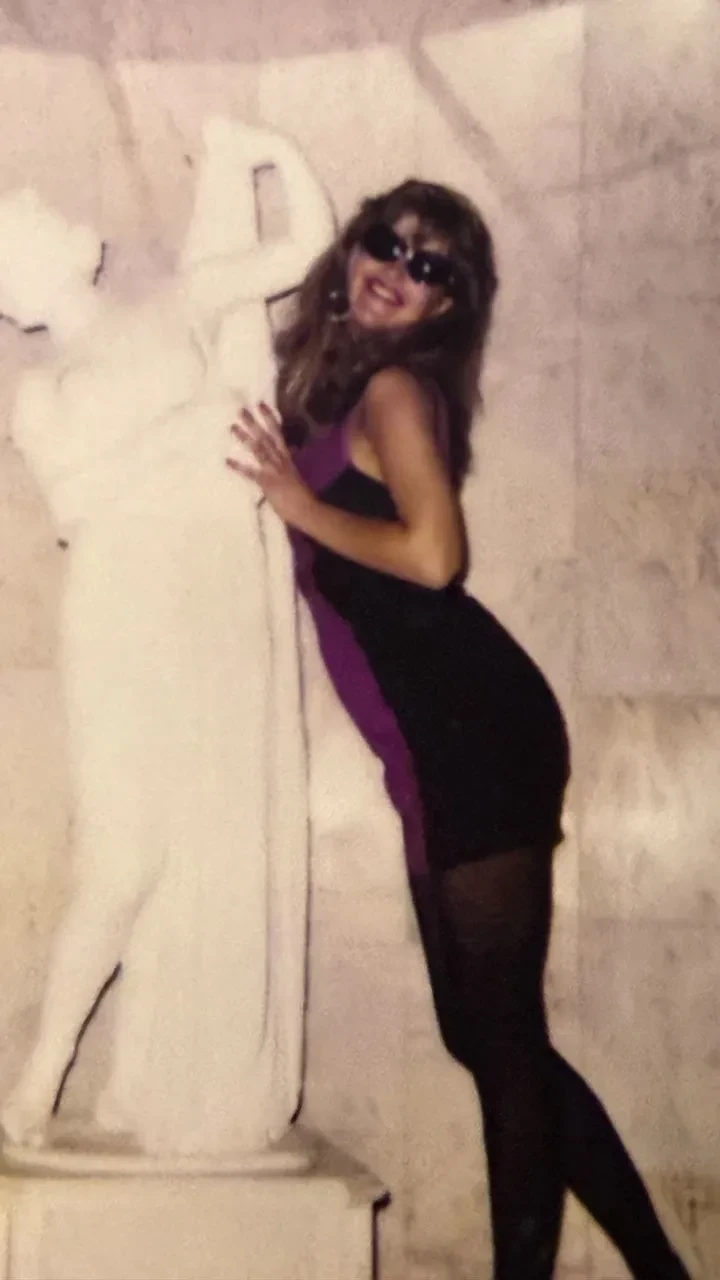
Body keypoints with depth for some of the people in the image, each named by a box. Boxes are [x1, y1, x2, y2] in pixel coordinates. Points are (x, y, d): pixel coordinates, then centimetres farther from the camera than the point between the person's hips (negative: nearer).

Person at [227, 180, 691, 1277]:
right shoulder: (333, 393, 19)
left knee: (499, 1030, -5)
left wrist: (301, 503, -9)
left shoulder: (395, 387, -6)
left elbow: (432, 556, -20)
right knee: (485, 1032, 13)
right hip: (441, 757, 9)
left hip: (476, 739, -9)